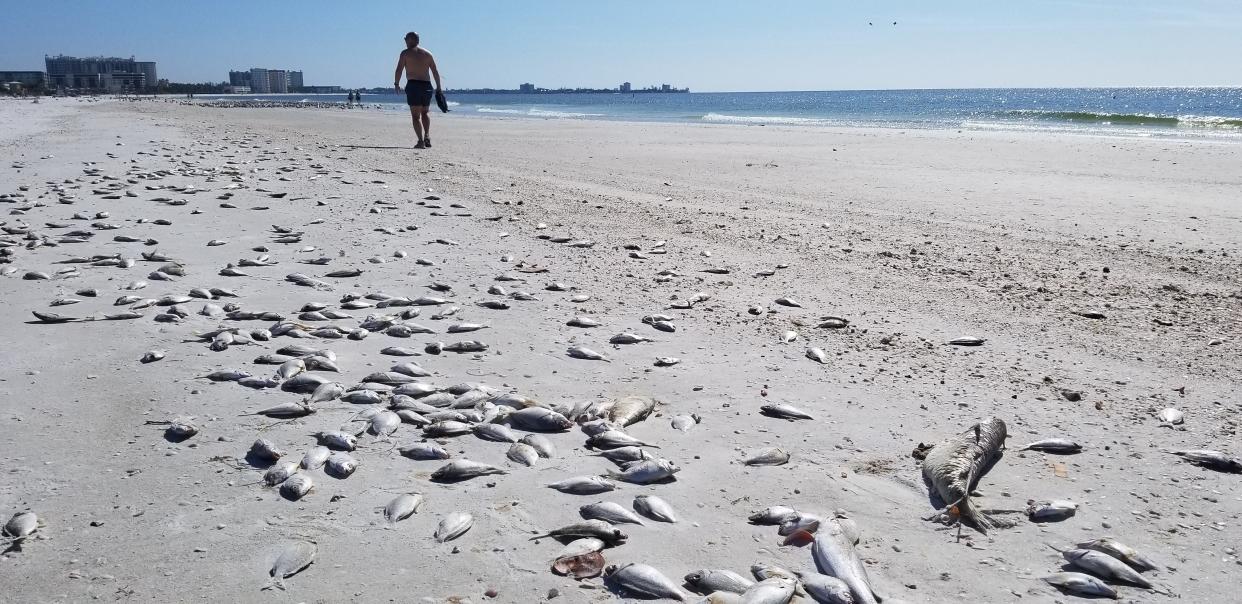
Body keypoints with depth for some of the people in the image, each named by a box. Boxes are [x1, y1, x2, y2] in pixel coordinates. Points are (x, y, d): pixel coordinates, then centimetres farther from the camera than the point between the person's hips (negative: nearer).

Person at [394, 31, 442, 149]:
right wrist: (438, 87, 15)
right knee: (425, 112, 21)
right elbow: (435, 72, 11)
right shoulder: (427, 54, 13)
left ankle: (421, 141, -13)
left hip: (413, 86, -4)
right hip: (427, 86, 4)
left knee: (416, 115, -1)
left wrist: (396, 84, 4)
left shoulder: (405, 53, 2)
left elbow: (399, 70, -7)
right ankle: (427, 136, 0)